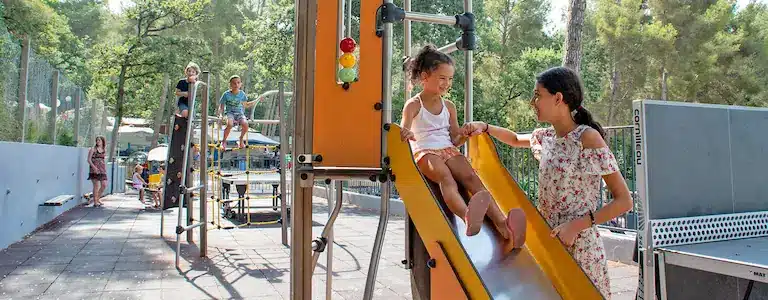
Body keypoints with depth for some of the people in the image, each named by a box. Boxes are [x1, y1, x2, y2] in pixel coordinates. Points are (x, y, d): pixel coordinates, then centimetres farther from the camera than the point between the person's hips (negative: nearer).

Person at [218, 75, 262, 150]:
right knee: (229, 124, -37)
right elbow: (221, 107, 5)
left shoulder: (242, 94, 5)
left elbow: (246, 105, 21)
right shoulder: (226, 94, -3)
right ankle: (224, 141, -13)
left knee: (245, 124, -31)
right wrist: (220, 114, -16)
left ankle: (241, 140, -3)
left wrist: (257, 100, 18)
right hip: (230, 113, -2)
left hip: (240, 113, 2)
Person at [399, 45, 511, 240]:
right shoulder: (413, 105, 5)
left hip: (449, 150, 5)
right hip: (425, 152, -5)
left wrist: (464, 136, -3)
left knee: (470, 176, -25)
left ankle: (500, 220, -41)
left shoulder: (449, 107, 19)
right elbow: (404, 132, -6)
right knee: (446, 178, -35)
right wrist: (406, 134, -31)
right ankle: (467, 216, -64)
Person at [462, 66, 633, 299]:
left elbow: (624, 201, -15)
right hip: (547, 239, 7)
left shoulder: (588, 137, -15)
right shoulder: (547, 136, 5)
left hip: (578, 245, -6)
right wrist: (485, 127, 14)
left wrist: (576, 225, -22)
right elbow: (516, 140, 29)